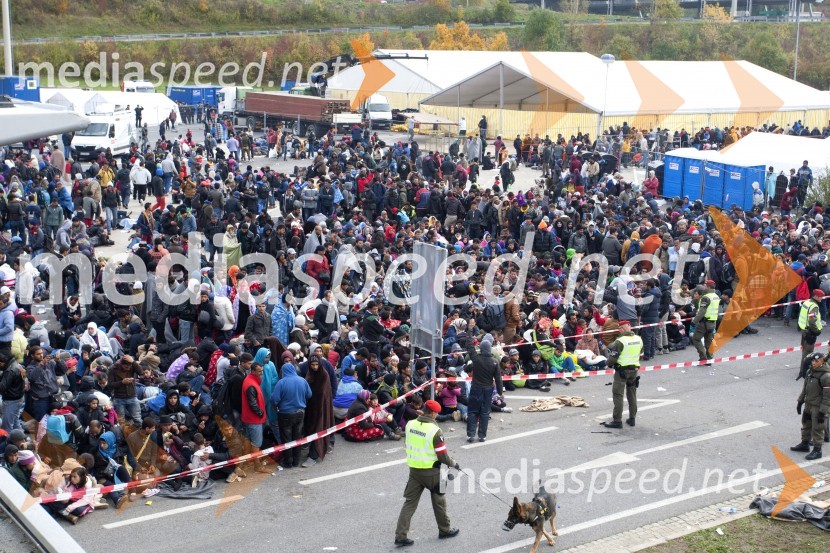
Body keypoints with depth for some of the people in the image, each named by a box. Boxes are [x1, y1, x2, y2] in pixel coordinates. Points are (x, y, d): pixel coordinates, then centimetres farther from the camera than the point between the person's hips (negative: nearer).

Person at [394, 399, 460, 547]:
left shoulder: (410, 424, -5)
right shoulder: (435, 430, -21)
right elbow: (442, 456, -16)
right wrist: (453, 464, 2)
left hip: (414, 469, 5)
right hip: (431, 472, -5)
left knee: (410, 502, 8)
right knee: (438, 501, 16)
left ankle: (400, 536, 4)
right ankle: (444, 530, 33)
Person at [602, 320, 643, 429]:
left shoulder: (620, 341, -19)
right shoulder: (639, 339, 1)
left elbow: (613, 357, -17)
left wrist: (609, 364, 3)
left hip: (622, 370, -6)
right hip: (634, 369, 6)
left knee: (618, 394, -1)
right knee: (632, 393, 18)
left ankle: (617, 420, -2)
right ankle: (632, 418, 24)